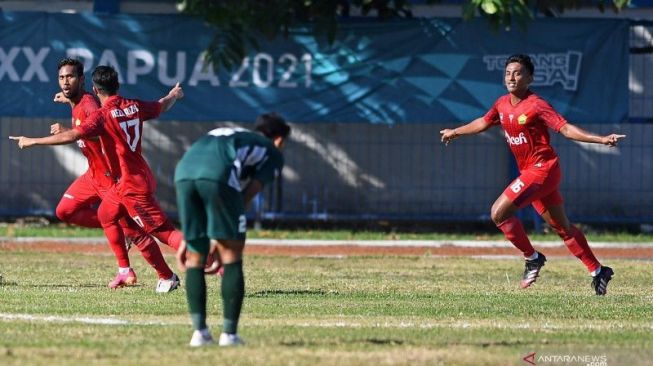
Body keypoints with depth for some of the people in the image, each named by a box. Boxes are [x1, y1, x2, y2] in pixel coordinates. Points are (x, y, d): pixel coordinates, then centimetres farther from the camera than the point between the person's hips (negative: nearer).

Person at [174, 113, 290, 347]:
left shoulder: (224, 134, 42)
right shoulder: (273, 153, 26)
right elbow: (247, 195, 13)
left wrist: (186, 240, 34)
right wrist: (223, 242, 15)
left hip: (184, 172, 5)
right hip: (219, 176, -5)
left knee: (195, 257, 13)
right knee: (231, 255, 7)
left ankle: (199, 331, 8)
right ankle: (229, 333, 4)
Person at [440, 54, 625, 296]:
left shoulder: (536, 106, -16)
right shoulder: (502, 104, 8)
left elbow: (565, 128, -21)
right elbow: (483, 123, 27)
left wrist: (601, 139, -32)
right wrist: (455, 132, 39)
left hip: (542, 169, -8)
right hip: (529, 172, 8)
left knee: (499, 212, -16)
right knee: (562, 228, 13)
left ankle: (532, 258, -2)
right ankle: (597, 271, 21)